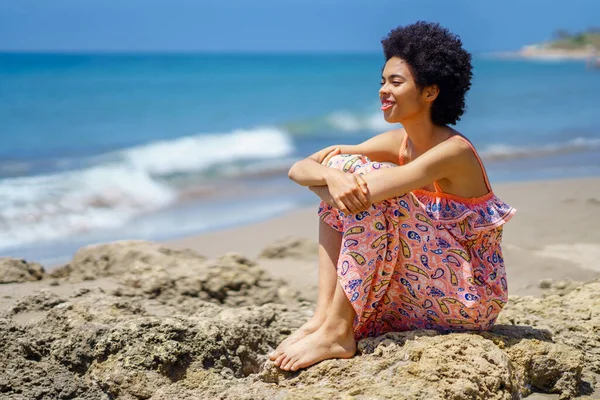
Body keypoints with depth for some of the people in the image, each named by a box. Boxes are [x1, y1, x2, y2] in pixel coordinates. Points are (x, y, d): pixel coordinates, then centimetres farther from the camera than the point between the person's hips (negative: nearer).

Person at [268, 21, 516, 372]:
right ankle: (324, 316, -12)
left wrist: (337, 161, -13)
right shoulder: (397, 143, 1)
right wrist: (331, 175, -28)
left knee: (361, 184, -23)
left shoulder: (454, 151, -21)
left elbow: (365, 192, -34)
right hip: (421, 292, 8)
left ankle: (337, 333, -20)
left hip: (471, 299, -8)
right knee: (342, 185, -4)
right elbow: (299, 170, -5)